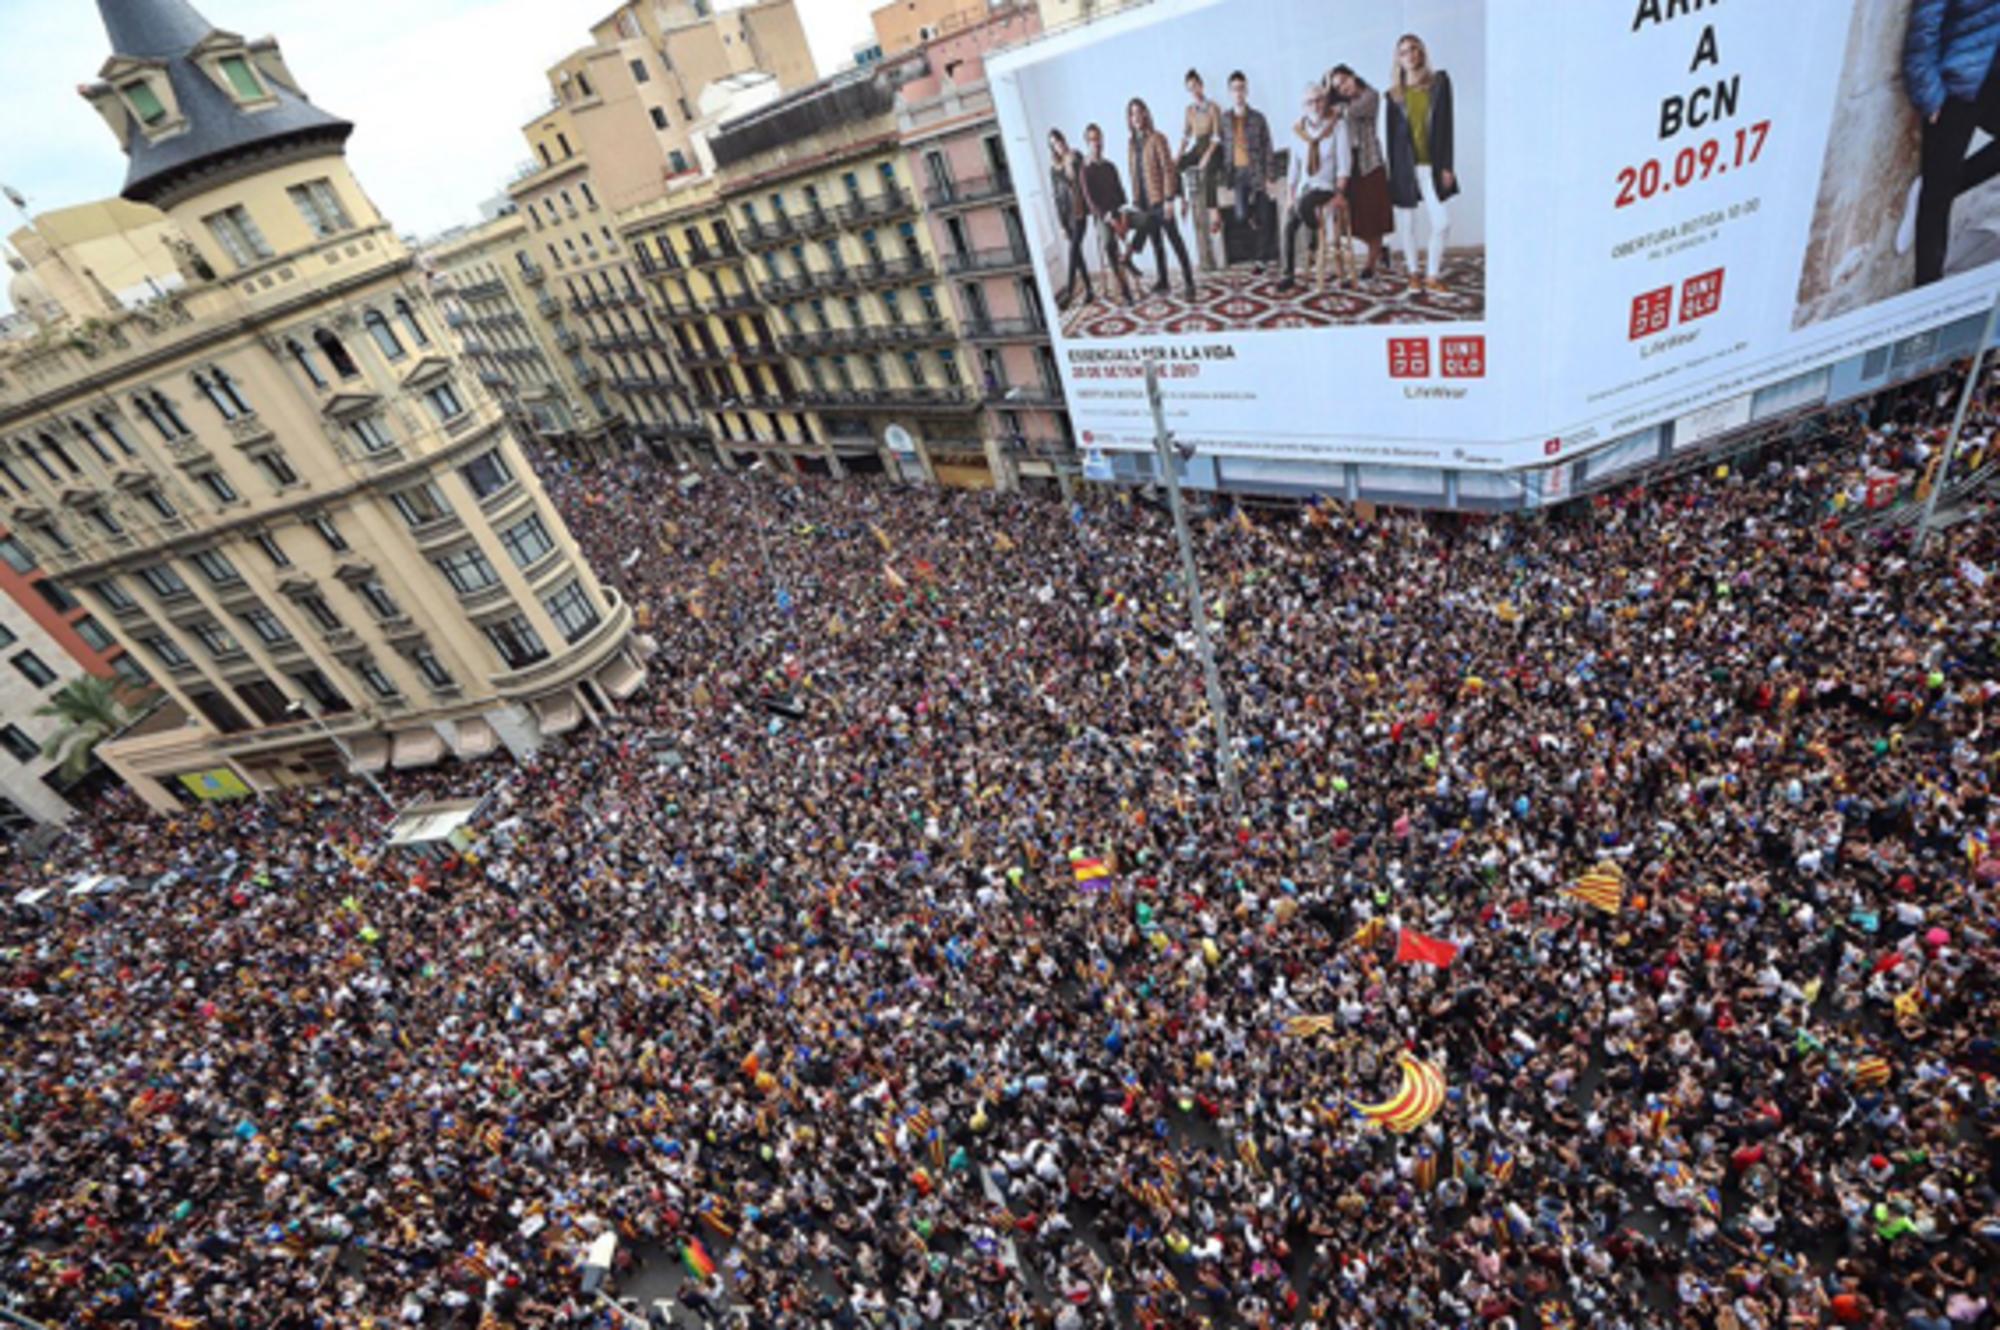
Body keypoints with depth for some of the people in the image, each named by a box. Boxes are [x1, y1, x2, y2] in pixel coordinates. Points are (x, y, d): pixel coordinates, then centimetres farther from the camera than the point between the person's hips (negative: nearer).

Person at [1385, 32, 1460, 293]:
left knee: (1442, 223, -8)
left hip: (1432, 165, 0)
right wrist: (1393, 172, 1)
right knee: (1407, 224, 5)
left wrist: (1446, 165, -5)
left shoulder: (1440, 81, 6)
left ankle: (1433, 275, 3)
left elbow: (1446, 125, 2)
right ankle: (1413, 272, 18)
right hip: (1405, 166, 0)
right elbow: (1391, 134, 7)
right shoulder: (1394, 94, 6)